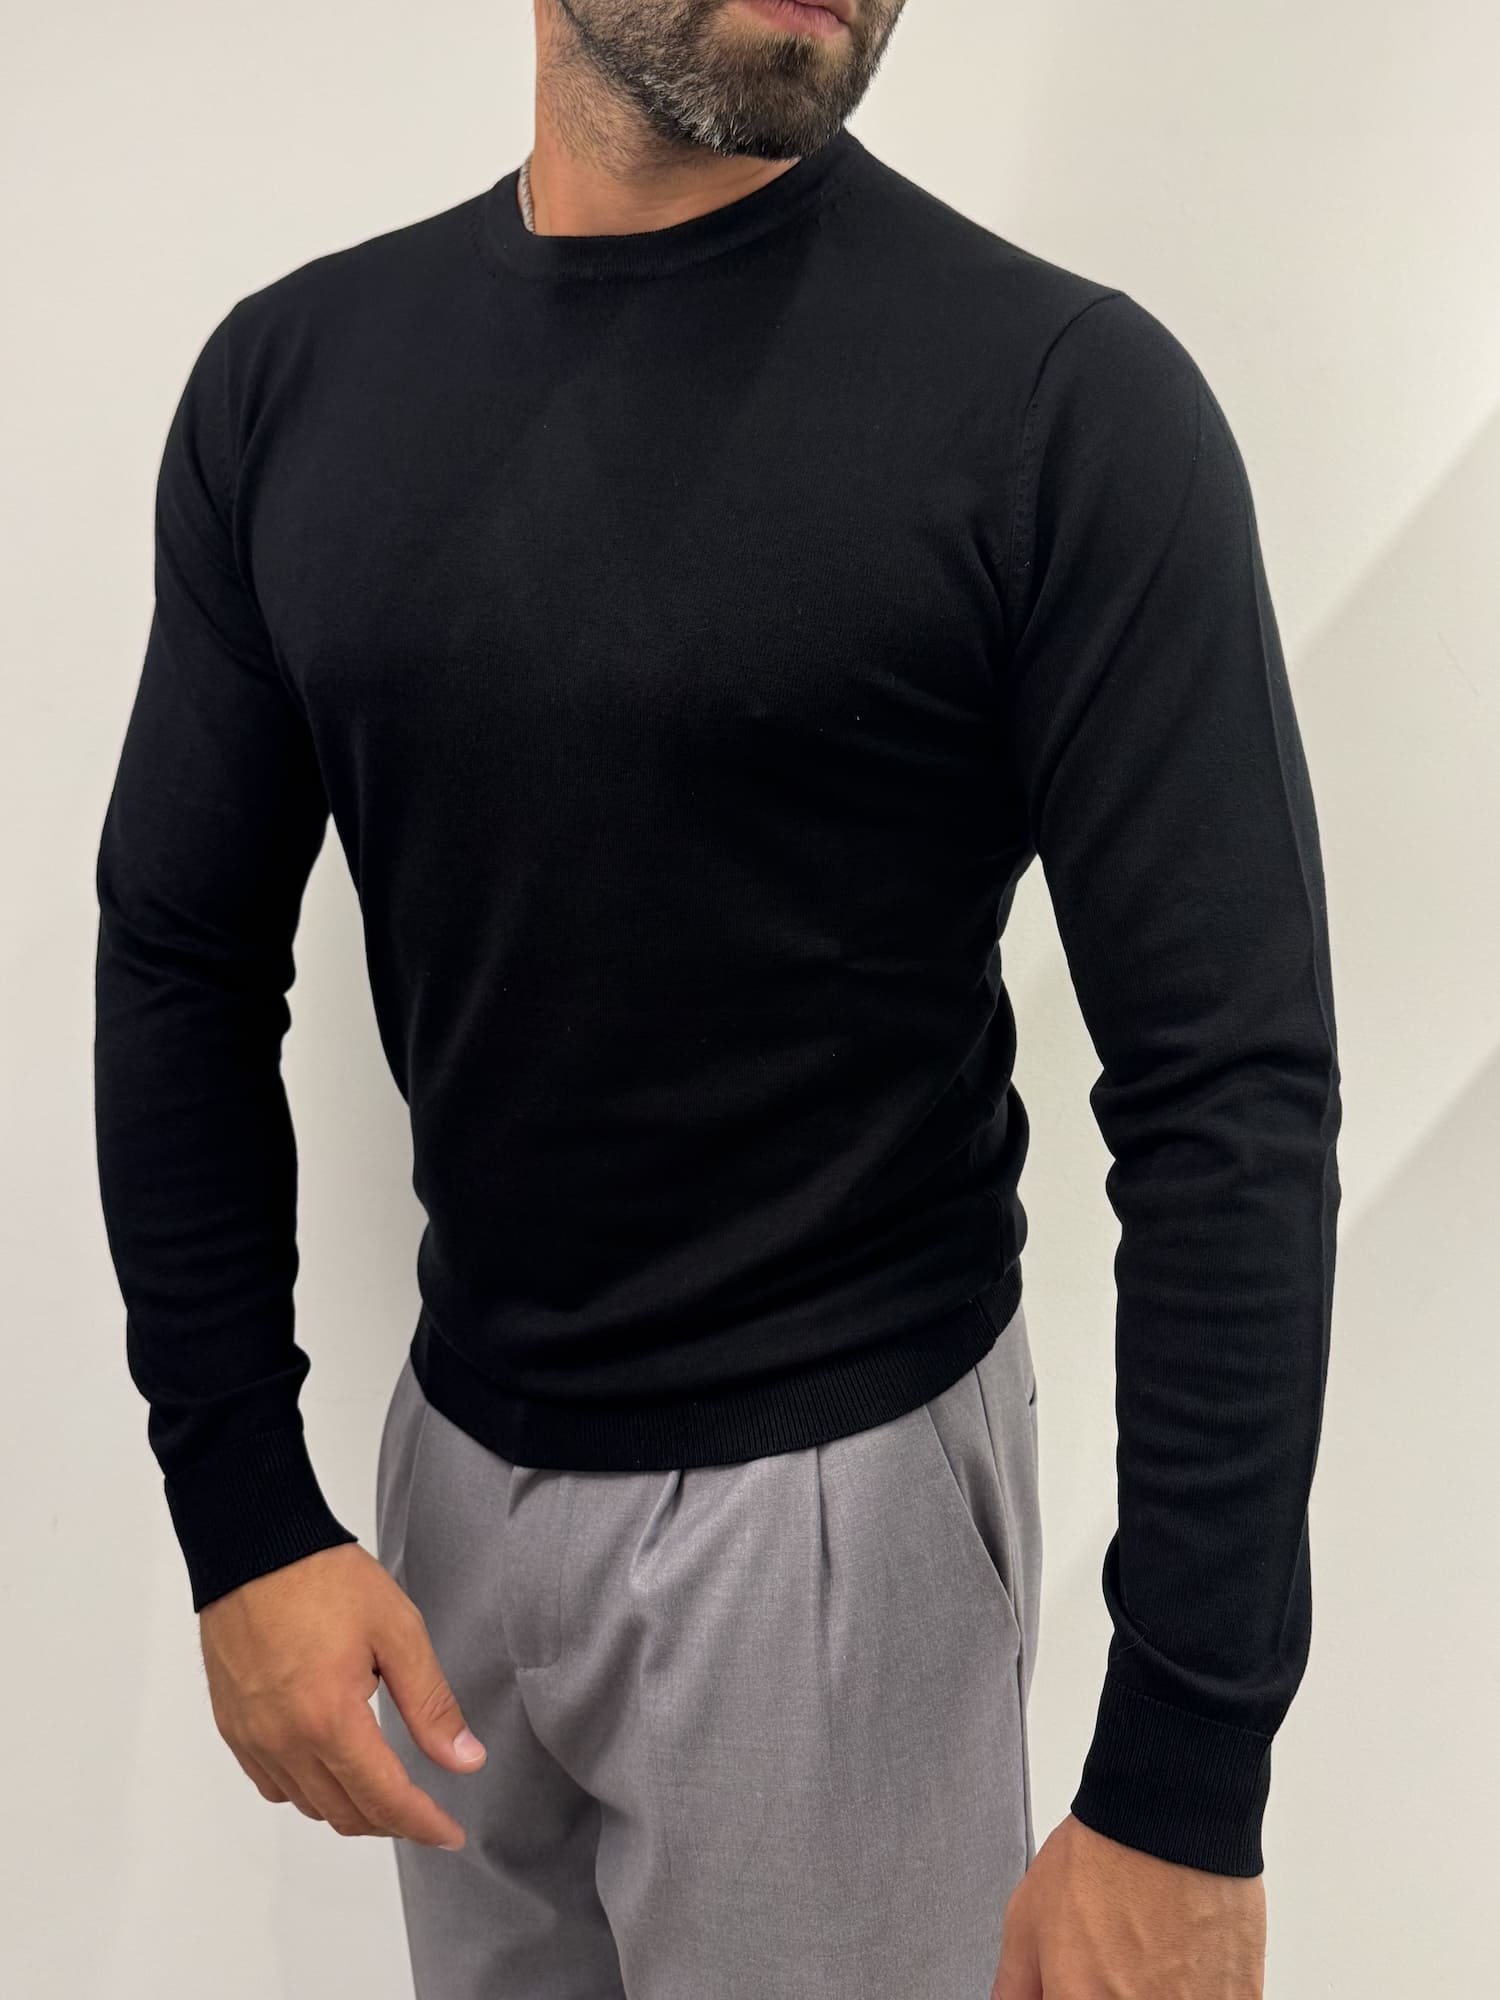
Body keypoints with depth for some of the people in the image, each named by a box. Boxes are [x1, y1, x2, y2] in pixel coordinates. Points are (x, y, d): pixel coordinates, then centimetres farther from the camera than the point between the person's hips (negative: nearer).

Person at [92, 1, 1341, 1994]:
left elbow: (1231, 1094, -17)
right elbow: (186, 968, 3)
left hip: (834, 1490, -4)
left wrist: (1182, 1787, -18)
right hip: (449, 1454, 5)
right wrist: (244, 1521, -2)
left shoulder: (1067, 394, -16)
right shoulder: (292, 372, -2)